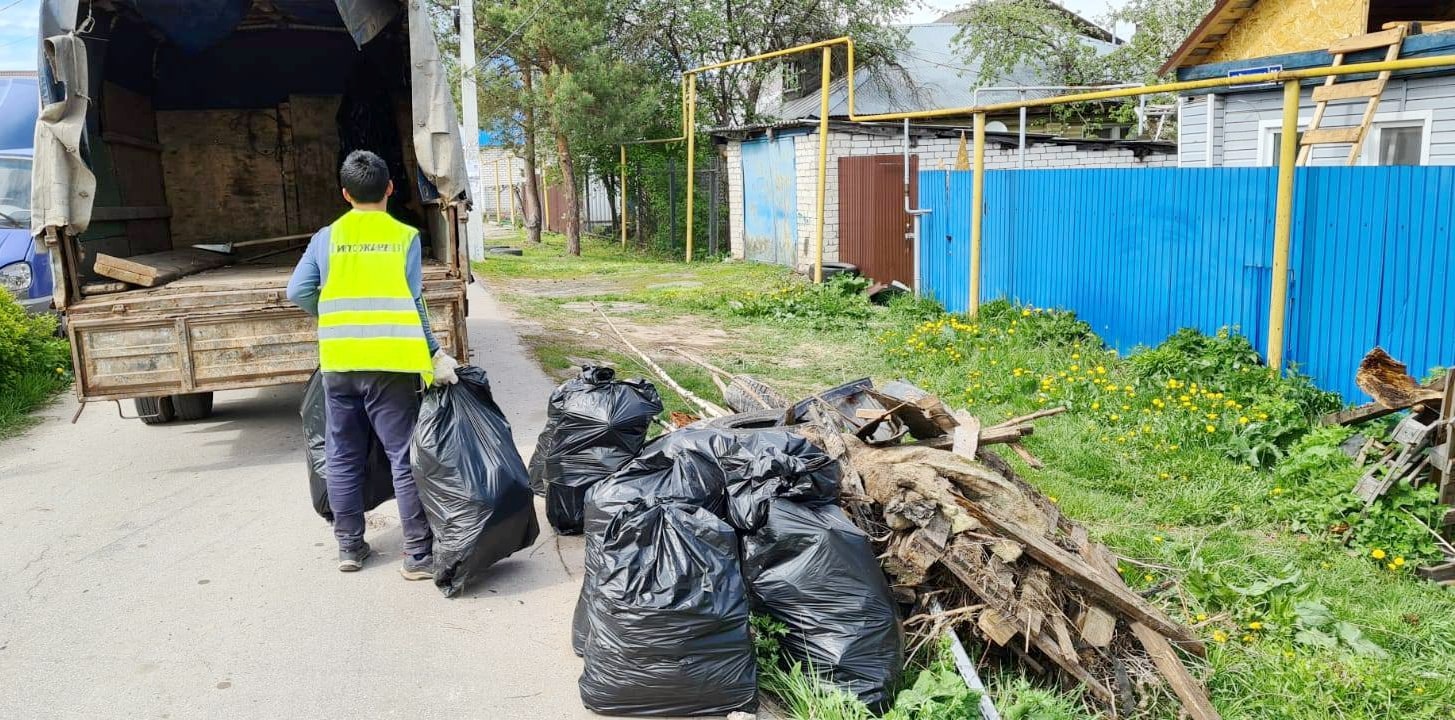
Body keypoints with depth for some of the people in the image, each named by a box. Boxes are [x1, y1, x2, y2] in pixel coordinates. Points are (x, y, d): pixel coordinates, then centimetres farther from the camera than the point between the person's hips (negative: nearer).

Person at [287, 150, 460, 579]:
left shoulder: (327, 238, 7)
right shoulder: (405, 237, 1)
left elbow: (298, 292, 0)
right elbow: (413, 301, -6)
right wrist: (435, 354, 0)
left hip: (339, 364, 3)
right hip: (391, 363, -2)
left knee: (343, 458, 14)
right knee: (405, 458, 1)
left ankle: (349, 547, 22)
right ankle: (417, 555, 3)